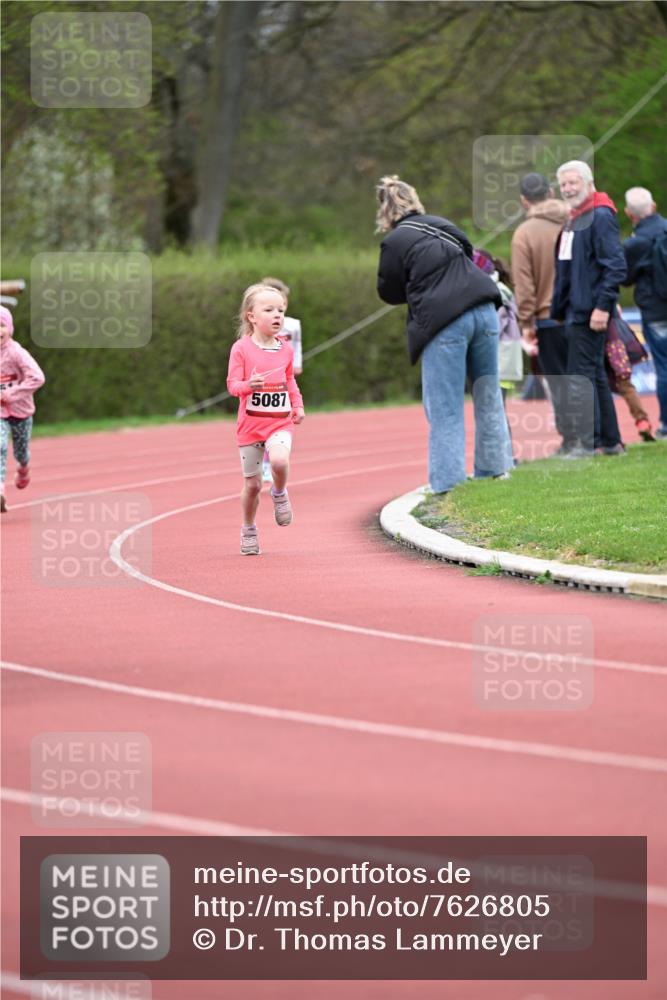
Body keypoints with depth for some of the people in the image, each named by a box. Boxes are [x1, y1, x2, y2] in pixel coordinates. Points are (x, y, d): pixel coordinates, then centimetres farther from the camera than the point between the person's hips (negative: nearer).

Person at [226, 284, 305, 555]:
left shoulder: (285, 349, 6)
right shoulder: (242, 348, -6)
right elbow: (232, 384, -8)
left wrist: (297, 405, 6)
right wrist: (249, 385, -29)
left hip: (280, 423, 1)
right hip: (250, 425, -1)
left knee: (279, 460, -30)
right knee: (252, 484, 4)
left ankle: (280, 493, 2)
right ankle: (248, 529, 27)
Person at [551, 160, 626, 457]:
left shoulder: (600, 217, -12)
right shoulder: (573, 220, 18)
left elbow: (616, 265, -19)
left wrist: (603, 306, -23)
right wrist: (559, 310, 19)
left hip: (590, 313, -10)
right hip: (575, 312, 10)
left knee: (581, 377, -12)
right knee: (595, 376, 14)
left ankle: (585, 442, -13)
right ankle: (610, 441, 20)